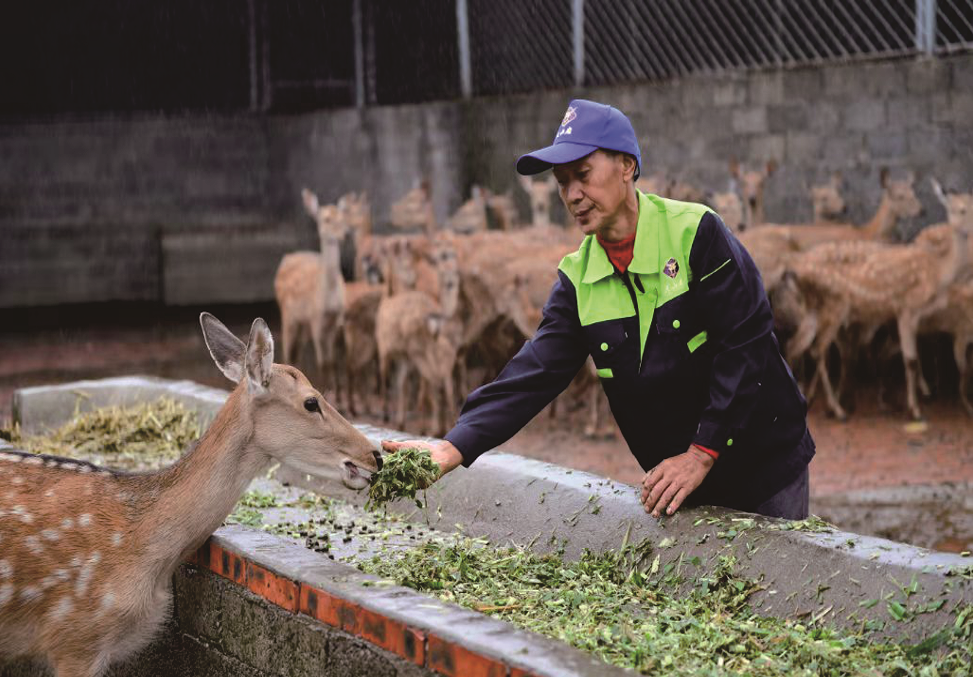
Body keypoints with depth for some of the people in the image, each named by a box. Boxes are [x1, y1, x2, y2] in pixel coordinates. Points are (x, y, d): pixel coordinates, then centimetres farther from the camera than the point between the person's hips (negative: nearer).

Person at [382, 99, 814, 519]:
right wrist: (454, 448, -25)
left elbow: (746, 344, -18)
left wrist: (701, 454, -21)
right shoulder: (578, 280, -1)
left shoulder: (695, 234, -16)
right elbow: (533, 374, -10)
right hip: (678, 477, 4)